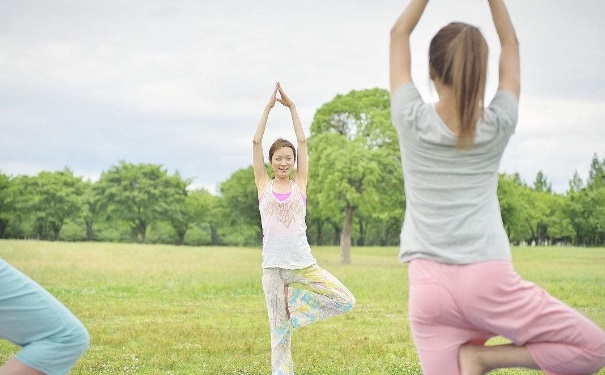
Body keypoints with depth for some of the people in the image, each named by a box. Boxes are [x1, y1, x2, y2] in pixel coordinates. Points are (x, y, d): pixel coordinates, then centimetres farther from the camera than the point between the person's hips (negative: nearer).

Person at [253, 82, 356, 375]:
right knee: (279, 331, 1)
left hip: (304, 263, 1)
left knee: (346, 302, -9)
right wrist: (269, 107, 1)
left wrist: (291, 106, 6)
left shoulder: (300, 184, 7)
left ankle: (294, 299, 8)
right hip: (273, 266, -1)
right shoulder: (264, 185, 6)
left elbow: (303, 142, 5)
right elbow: (256, 142, 1)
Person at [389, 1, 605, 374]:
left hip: (429, 287, 2)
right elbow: (511, 43, 18)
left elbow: (399, 34, 14)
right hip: (487, 279, -1)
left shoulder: (413, 120, -2)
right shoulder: (498, 125, 1)